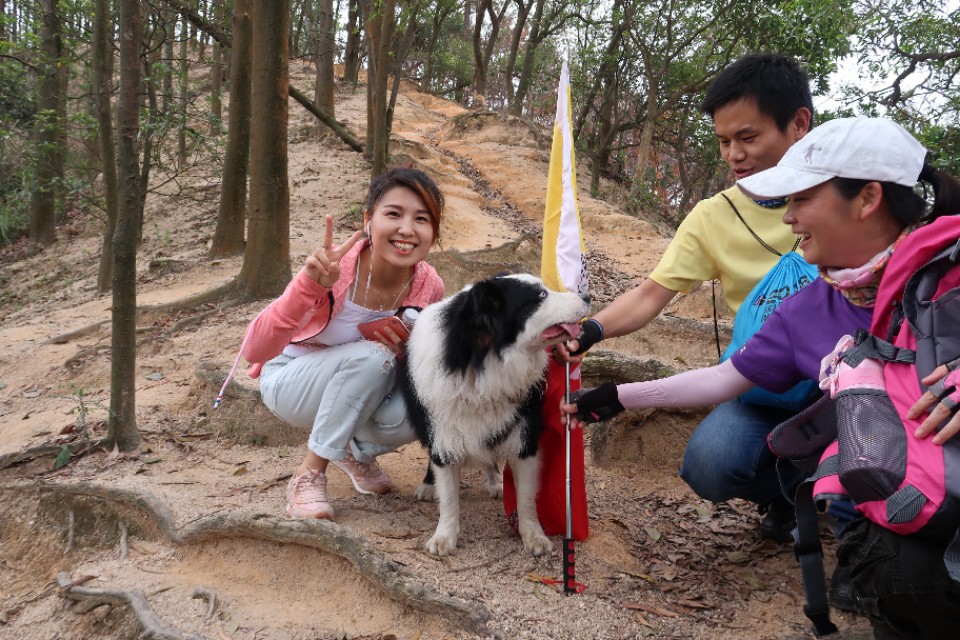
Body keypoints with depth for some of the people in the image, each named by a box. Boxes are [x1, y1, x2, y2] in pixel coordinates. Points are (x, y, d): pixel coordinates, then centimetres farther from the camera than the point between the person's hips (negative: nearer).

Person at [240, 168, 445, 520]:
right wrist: (309, 285, -50)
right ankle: (309, 474, -17)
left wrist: (404, 351, -22)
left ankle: (357, 451, 7)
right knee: (371, 355, -33)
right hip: (290, 380, -4)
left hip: (359, 391, 4)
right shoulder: (333, 266, -30)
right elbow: (254, 350, -36)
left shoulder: (429, 287, -17)